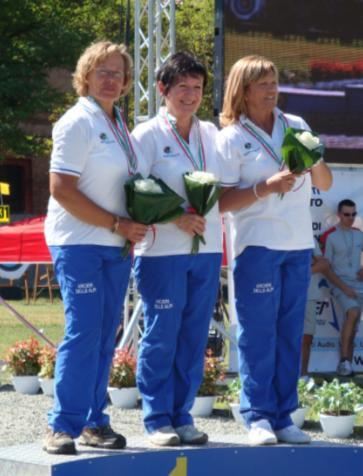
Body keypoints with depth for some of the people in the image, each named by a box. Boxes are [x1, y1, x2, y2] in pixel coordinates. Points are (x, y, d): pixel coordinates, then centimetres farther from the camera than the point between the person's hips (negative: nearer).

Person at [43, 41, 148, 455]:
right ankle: (62, 426, -6)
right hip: (78, 242, -7)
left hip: (116, 247, 8)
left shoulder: (118, 124, 15)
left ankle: (93, 422, 14)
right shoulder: (78, 123, -9)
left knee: (104, 337, 8)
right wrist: (116, 224, -14)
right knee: (83, 334, -11)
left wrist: (130, 226, 5)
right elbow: (62, 190, -15)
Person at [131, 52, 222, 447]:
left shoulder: (211, 134, 14)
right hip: (162, 250, -5)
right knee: (161, 335, -3)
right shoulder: (147, 135, -1)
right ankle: (157, 419, 3)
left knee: (194, 336, 6)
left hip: (207, 249, 5)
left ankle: (182, 416, 13)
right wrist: (176, 218, -16)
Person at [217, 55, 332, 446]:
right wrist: (266, 188, -19)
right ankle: (258, 417, 0)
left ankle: (283, 417, 11)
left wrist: (315, 161, -7)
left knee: (290, 332, 6)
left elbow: (325, 185, 14)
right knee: (258, 333, -5)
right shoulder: (231, 137, -1)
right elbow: (222, 201, -8)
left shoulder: (297, 127, 12)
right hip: (257, 245, -5)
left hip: (298, 244, 5)